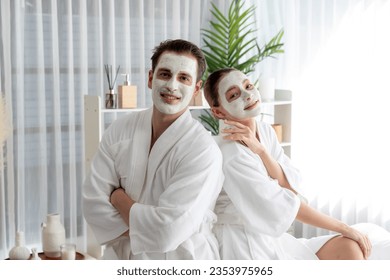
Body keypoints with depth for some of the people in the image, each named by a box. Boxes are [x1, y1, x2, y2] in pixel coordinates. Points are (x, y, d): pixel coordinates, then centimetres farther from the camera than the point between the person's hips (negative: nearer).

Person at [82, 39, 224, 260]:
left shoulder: (203, 150, -23)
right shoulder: (120, 130, -7)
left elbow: (167, 232, -28)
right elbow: (94, 203, -12)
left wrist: (119, 198, -14)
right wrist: (149, 230, -22)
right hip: (129, 262, 4)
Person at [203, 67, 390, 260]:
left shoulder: (265, 131, 3)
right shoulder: (231, 155, -22)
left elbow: (291, 186, -5)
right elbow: (284, 206, -20)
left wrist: (259, 149, -20)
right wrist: (343, 228, -13)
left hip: (269, 238, 7)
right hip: (245, 249, -7)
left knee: (349, 247, -2)